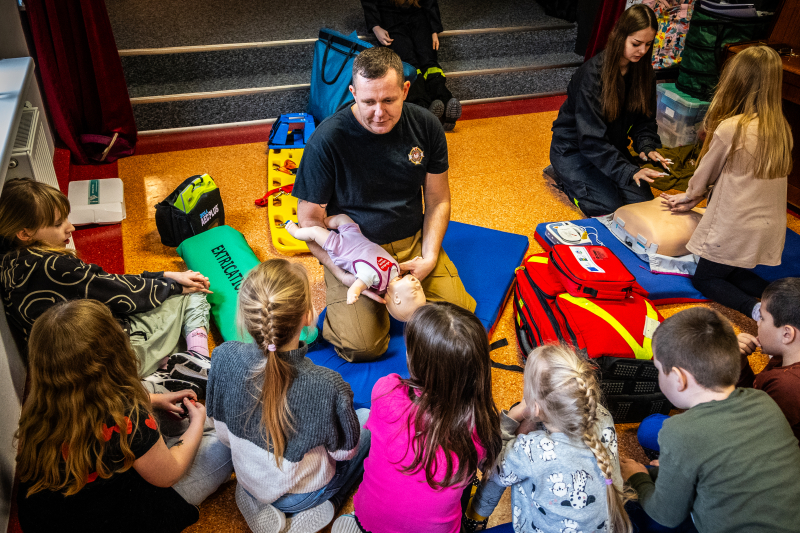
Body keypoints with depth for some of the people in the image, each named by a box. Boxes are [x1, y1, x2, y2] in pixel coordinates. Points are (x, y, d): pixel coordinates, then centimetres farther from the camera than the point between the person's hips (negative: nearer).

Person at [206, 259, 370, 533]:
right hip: (299, 495, -4)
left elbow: (223, 432, -9)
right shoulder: (327, 387, -38)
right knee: (367, 418, 17)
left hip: (247, 480, 5)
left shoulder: (225, 357, -27)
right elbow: (344, 451, -16)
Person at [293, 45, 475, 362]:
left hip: (413, 241, 3)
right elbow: (310, 220, -10)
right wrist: (345, 275, -20)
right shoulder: (327, 139, -18)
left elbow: (438, 200, 3)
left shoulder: (425, 126, -6)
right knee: (363, 346, -18)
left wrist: (429, 258, -10)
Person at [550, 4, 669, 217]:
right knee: (609, 206, -20)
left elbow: (644, 119, 3)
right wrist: (628, 171, -38)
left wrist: (647, 148, -19)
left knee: (643, 201, -7)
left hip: (612, 146, 6)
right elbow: (591, 139, -31)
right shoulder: (592, 74, -27)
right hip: (574, 146, -6)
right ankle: (564, 176, 5)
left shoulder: (643, 71, -5)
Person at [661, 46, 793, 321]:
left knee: (704, 278, 15)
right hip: (770, 232, 7)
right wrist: (694, 199, 19)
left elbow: (706, 172, -3)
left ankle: (755, 308, -11)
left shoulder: (730, 128, -20)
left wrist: (689, 195, 19)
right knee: (733, 274, 28)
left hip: (735, 231, -7)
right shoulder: (782, 129, 1)